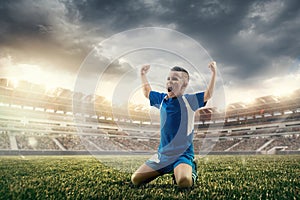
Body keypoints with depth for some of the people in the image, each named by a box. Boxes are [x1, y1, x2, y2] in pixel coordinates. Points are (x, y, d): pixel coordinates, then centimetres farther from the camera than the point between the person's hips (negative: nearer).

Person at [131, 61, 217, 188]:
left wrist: (214, 73, -18)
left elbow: (208, 94, -12)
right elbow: (147, 92, 24)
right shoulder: (162, 99, 7)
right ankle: (168, 170, 22)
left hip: (183, 153, -5)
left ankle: (190, 170, 6)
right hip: (162, 153, 5)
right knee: (135, 180, 1)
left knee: (184, 182, -33)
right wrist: (143, 75, 26)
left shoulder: (188, 100, -6)